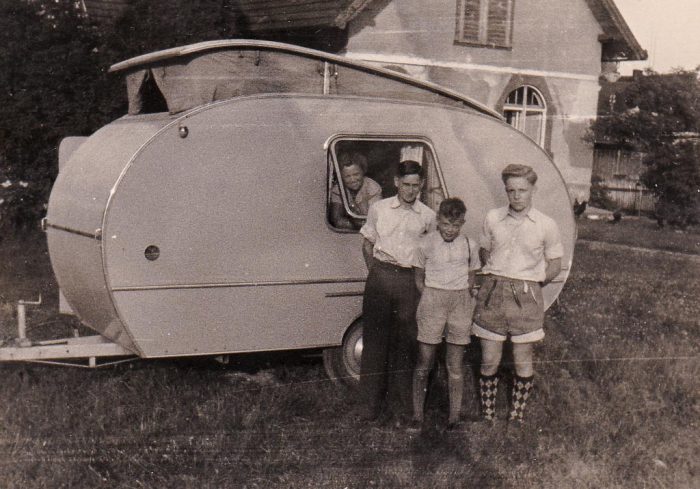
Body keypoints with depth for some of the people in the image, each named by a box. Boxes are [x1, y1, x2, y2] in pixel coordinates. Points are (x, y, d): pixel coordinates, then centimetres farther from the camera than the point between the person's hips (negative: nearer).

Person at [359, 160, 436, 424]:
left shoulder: (428, 216, 6)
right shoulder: (379, 208, 6)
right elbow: (367, 244, 13)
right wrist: (374, 272, 3)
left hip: (409, 280, 0)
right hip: (381, 276, 0)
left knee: (404, 342, 4)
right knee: (374, 337, 2)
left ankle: (398, 403, 16)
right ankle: (372, 402, 12)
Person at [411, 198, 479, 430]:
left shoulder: (470, 245, 3)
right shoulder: (426, 244, -1)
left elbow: (470, 278, 14)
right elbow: (419, 279, 8)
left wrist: (457, 296, 4)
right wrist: (433, 299, 1)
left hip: (460, 302, 1)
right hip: (432, 300, -1)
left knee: (455, 366, 7)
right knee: (424, 362, 2)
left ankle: (454, 416, 16)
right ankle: (417, 414, 13)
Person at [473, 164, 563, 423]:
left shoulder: (546, 225, -1)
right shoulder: (492, 218, 4)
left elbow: (554, 266, 9)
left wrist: (530, 284, 6)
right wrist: (496, 280, 11)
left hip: (526, 297, -1)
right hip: (491, 294, 1)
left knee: (522, 362, 4)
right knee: (489, 361, 3)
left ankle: (516, 418, 18)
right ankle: (487, 417, 17)